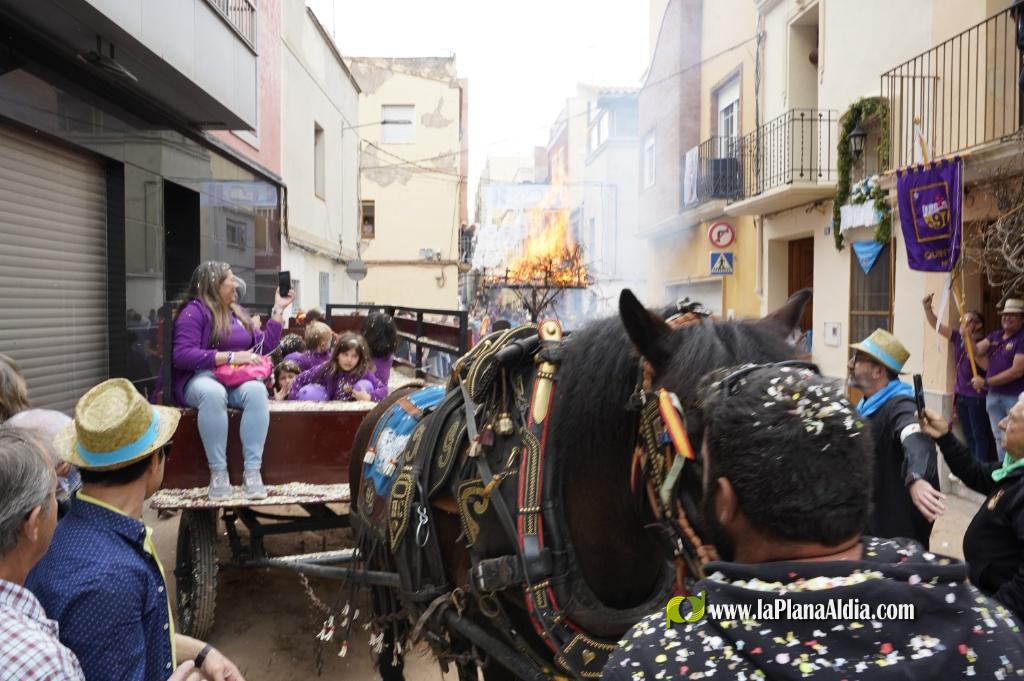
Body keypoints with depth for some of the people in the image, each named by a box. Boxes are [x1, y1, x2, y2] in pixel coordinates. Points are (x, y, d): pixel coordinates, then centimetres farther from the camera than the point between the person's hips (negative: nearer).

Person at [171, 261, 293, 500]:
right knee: (213, 393, -42)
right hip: (202, 377, -5)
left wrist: (278, 310, 17)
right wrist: (231, 357, -20)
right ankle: (218, 472, -32)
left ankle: (252, 471, -34)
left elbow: (264, 345, 18)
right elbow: (182, 355, -16)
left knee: (257, 390, -32)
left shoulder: (237, 311, 20)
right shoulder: (194, 311, -4)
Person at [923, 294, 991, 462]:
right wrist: (927, 308, -10)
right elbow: (936, 325, 6)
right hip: (961, 395, 7)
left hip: (977, 396, -7)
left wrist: (969, 338, -31)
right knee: (968, 436, 14)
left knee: (979, 436, -2)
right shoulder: (958, 338, 5)